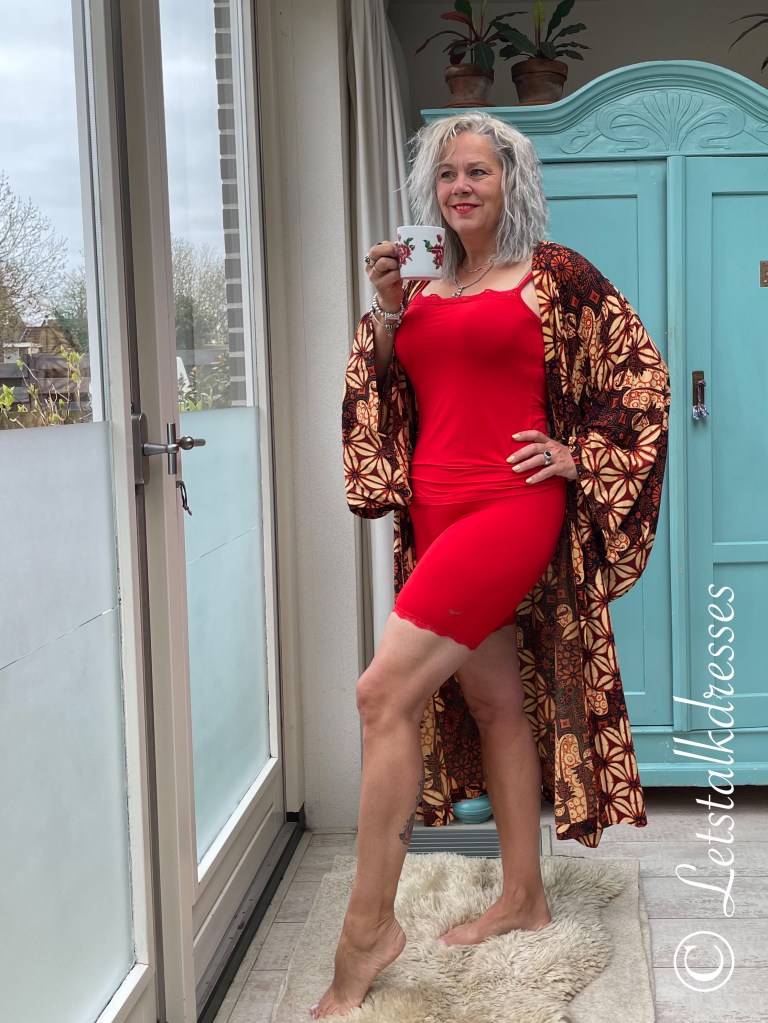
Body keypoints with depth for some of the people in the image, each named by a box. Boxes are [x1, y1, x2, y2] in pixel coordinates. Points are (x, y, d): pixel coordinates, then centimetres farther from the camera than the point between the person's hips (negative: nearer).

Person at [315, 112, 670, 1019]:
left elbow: (639, 371, 3)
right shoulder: (423, 288, 16)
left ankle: (369, 925, -5)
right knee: (494, 700, 13)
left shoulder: (553, 274, 1)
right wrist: (385, 312, 2)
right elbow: (382, 400, 16)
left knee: (385, 691, -16)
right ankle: (522, 898, 27)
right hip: (437, 514, 7)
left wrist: (579, 456, -3)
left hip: (512, 507, -6)